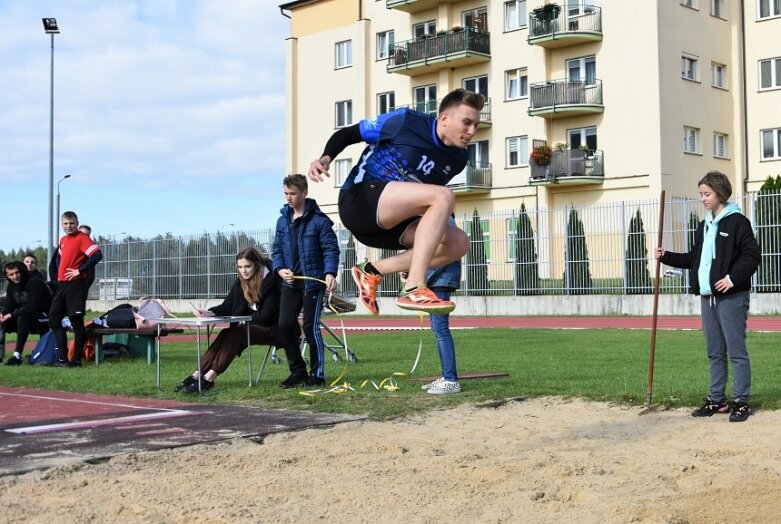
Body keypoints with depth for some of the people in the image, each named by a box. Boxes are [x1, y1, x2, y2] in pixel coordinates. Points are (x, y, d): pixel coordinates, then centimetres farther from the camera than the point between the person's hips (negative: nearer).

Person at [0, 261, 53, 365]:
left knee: (22, 318, -35)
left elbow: (32, 307, -27)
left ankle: (17, 356, -38)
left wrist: (11, 315, -27)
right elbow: (9, 304, 6)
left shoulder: (35, 283, -20)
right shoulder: (11, 285, 6)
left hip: (44, 317, -8)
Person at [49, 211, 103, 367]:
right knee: (54, 318, 7)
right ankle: (62, 358, 12)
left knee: (76, 321, -2)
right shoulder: (62, 240, 15)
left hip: (76, 284, -8)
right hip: (62, 284, 9)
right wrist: (59, 271, 16)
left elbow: (97, 255, -23)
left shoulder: (82, 238, -9)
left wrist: (80, 270, -19)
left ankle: (76, 360, 6)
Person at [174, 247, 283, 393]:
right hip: (250, 326, 6)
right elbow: (227, 306, 3)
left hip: (271, 329, -6)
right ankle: (198, 374, -30)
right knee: (226, 334, -21)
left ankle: (209, 378, -36)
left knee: (236, 333, -29)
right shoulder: (241, 282, 6)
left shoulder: (271, 282, -14)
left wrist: (243, 321, -21)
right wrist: (210, 313, -15)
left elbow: (266, 317, -17)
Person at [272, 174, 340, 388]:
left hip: (313, 281, -6)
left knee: (311, 328, -4)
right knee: (285, 326, 3)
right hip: (290, 282, 6)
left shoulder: (319, 220, -7)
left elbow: (331, 249, -11)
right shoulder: (282, 220, 11)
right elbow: (277, 249, 14)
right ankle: (298, 371, 17)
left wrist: (330, 272, -26)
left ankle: (317, 374, 9)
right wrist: (280, 269, -4)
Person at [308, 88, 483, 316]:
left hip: (390, 221, 8)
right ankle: (413, 290, -35)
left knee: (458, 243, -9)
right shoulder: (406, 122, -11)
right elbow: (347, 134, -3)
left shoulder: (457, 159, 6)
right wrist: (326, 157, -20)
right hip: (358, 199, -8)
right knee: (443, 197, -26)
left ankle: (372, 271, -4)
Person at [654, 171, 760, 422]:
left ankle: (741, 402, 2)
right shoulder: (704, 226, 17)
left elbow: (752, 255, -12)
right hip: (707, 297, 8)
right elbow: (694, 259, 21)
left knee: (736, 351, -4)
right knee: (715, 352, 12)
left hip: (731, 297, -8)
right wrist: (667, 257, 12)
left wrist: (733, 278, -20)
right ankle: (716, 400, 19)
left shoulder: (737, 222, -7)